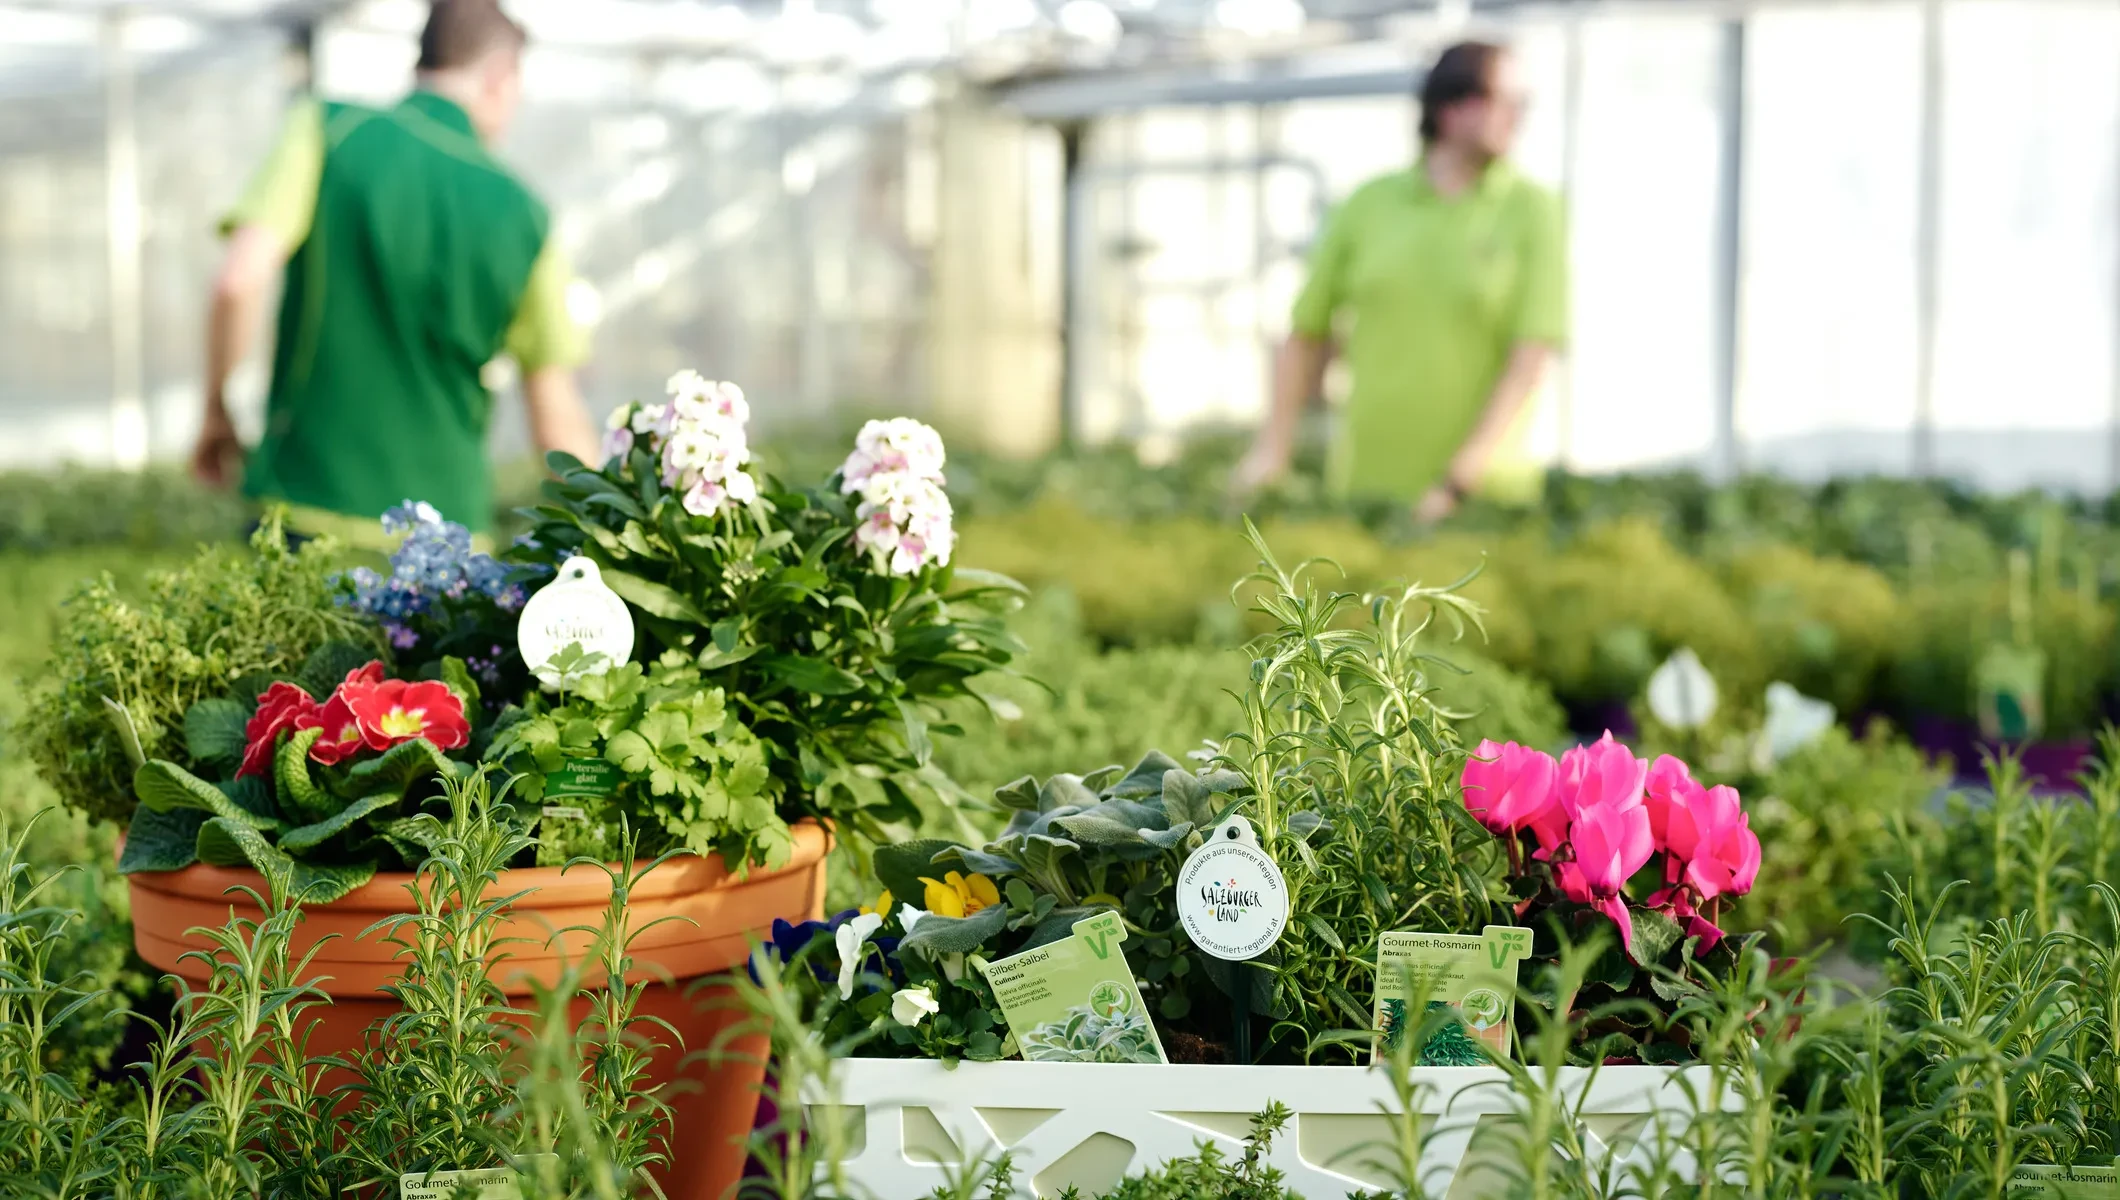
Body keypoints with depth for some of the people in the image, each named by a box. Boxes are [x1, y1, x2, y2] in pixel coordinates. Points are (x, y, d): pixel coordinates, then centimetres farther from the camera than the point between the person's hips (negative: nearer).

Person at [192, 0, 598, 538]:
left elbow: (241, 279, -14)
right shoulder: (523, 216, 4)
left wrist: (215, 409, 2)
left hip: (311, 500, -1)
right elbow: (558, 421, 6)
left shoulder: (327, 131, -2)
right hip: (447, 522, 1)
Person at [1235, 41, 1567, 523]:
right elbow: (1308, 332, 15)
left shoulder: (1533, 209, -1)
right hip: (1365, 482, 2)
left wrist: (1459, 482, -16)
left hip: (1477, 490, -2)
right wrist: (1272, 448, 7)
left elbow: (1533, 360, -8)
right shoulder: (1371, 203, 7)